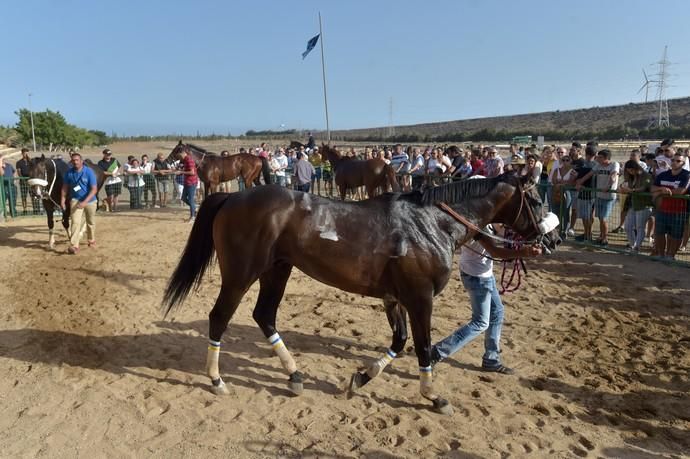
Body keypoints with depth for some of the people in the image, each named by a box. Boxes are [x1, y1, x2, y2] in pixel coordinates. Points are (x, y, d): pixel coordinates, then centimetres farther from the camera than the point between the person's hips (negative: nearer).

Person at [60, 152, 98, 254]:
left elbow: (94, 189, -20)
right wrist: (62, 200, -7)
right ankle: (74, 246, -17)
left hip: (90, 201, -1)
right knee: (75, 221, -15)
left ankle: (91, 240, 38)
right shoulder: (69, 173, -7)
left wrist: (85, 202, -29)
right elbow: (65, 187, 4)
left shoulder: (89, 172, -17)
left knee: (91, 222, 15)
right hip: (75, 200, 1)